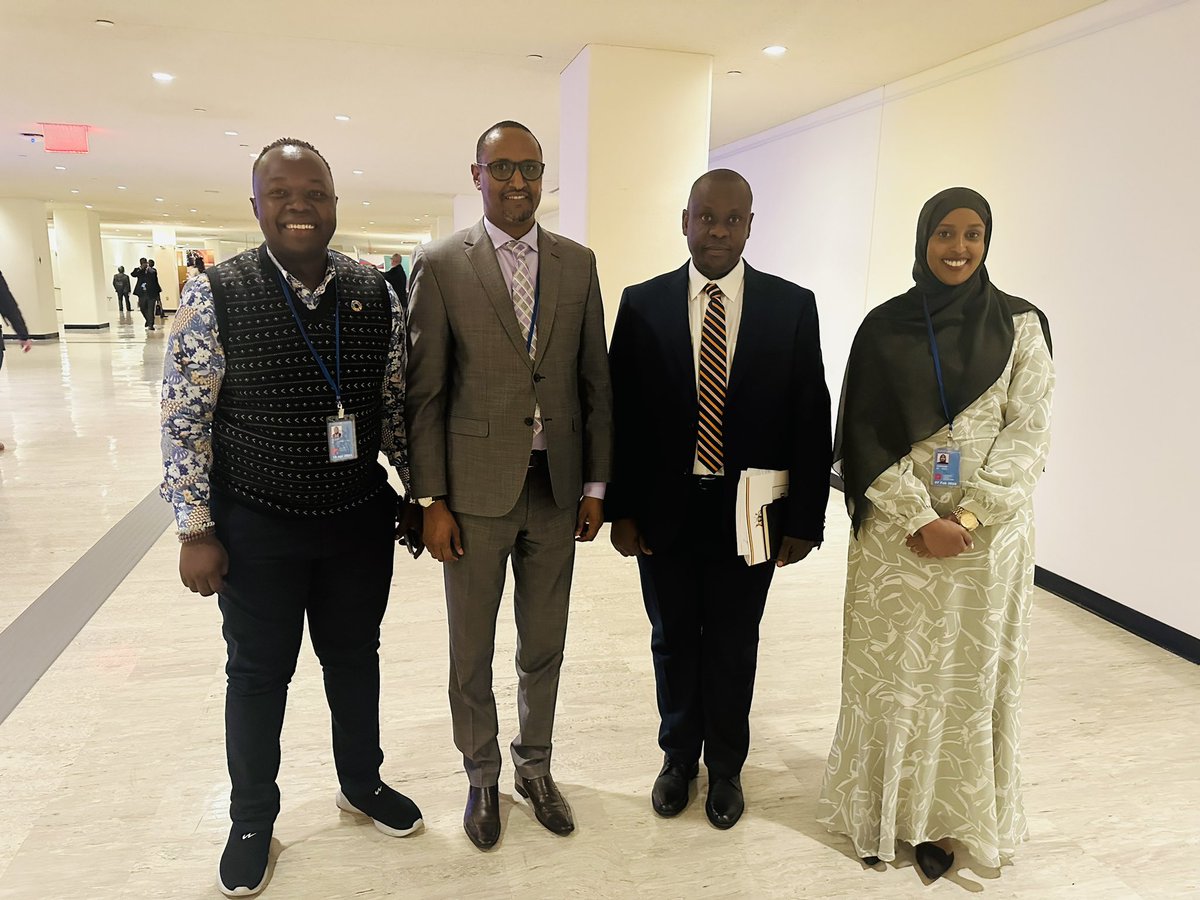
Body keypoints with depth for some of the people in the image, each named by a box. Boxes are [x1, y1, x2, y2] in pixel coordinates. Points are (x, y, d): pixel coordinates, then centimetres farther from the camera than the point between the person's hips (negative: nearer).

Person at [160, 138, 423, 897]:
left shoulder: (377, 295, -3)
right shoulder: (214, 296, -11)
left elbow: (397, 405, 4)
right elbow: (186, 421, -8)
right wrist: (197, 532, -8)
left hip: (361, 519, 3)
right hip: (256, 525, -2)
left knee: (356, 657, 19)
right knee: (259, 672, 15)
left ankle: (362, 783, 45)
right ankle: (252, 820, 39)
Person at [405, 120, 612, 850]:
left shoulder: (578, 263, 4)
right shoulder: (440, 265, -4)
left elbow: (595, 380, 6)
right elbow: (426, 392, -4)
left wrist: (596, 485, 4)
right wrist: (432, 500, -6)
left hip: (557, 488, 3)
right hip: (476, 489, -2)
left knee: (545, 647, 17)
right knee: (472, 653, 13)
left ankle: (535, 767, 40)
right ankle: (483, 777, 37)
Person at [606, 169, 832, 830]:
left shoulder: (792, 306, -3)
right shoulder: (642, 305, -2)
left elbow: (811, 419, -3)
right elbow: (621, 412, -1)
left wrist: (805, 520, -5)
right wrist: (621, 509, -4)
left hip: (749, 513, 0)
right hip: (664, 511, 1)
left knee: (734, 647, 15)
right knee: (672, 642, 17)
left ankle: (725, 767, 38)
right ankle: (679, 757, 40)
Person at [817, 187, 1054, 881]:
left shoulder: (1020, 323, 2)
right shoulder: (886, 326, 1)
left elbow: (1029, 431, -3)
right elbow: (867, 437, -2)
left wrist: (970, 519, -13)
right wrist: (920, 520, -11)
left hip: (989, 529, 0)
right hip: (898, 527, 0)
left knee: (971, 674, 8)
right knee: (890, 672, 7)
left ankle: (944, 819, 26)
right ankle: (882, 812, 25)